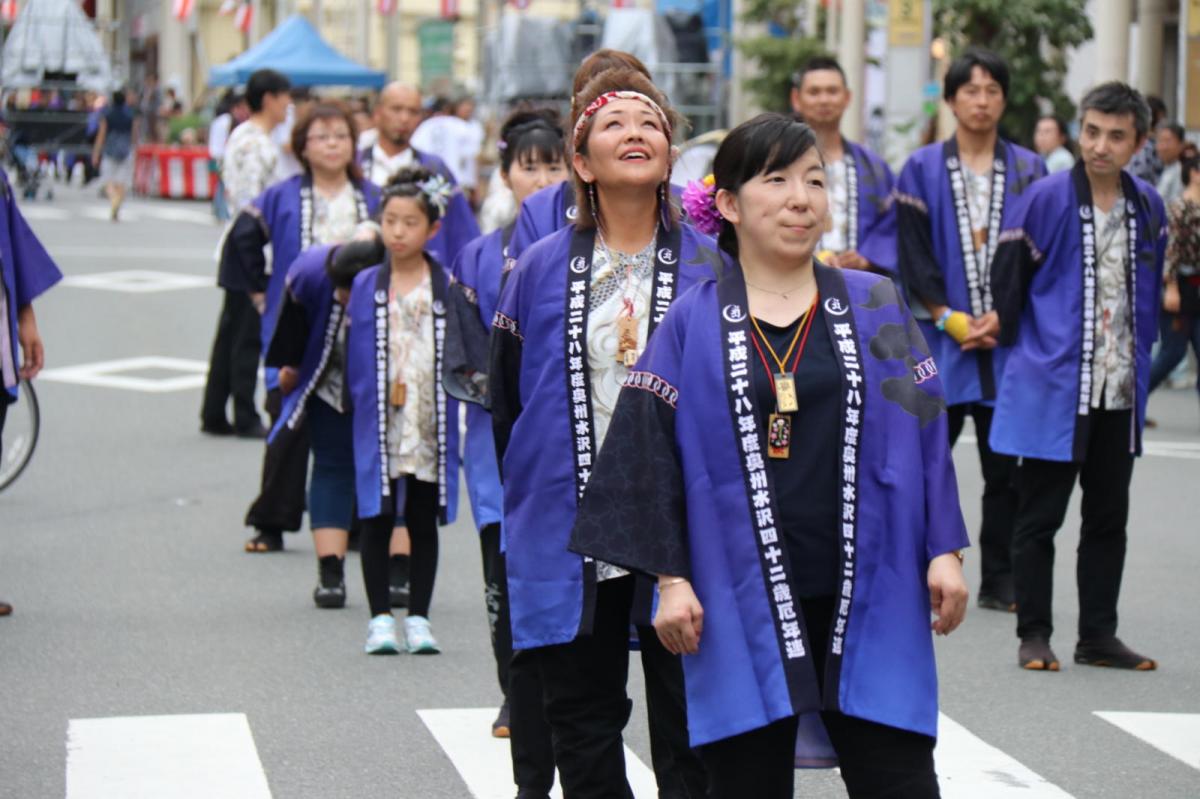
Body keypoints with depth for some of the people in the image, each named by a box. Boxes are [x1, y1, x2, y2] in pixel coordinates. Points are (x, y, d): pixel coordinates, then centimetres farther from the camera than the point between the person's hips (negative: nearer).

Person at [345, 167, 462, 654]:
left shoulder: (447, 288, 1)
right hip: (379, 427, 0)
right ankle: (380, 619, 10)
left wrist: (451, 417, -4)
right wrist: (364, 405, -2)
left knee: (424, 522, 8)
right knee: (376, 519, 3)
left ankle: (418, 619, 15)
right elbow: (355, 358, 6)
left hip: (429, 428, 0)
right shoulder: (365, 286, 3)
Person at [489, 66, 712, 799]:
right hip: (570, 545, 2)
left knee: (690, 738, 2)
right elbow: (506, 402, 10)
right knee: (583, 729, 11)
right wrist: (533, 505, 9)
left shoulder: (712, 271, 0)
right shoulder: (541, 272, 3)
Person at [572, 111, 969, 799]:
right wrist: (671, 577, -6)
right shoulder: (693, 324, 3)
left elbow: (925, 429, 7)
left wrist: (944, 549, 0)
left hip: (866, 591, 1)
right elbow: (649, 452, 1)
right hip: (745, 601, -1)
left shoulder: (877, 307, 8)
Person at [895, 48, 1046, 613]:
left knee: (1005, 469, 4)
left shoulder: (1029, 171, 8)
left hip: (1008, 338, 2)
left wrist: (1001, 318, -7)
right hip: (940, 341, -2)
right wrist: (950, 320, -9)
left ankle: (1000, 582, 12)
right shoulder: (922, 170, 4)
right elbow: (913, 253, 0)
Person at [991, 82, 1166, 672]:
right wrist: (1024, 348, 5)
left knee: (1109, 518, 11)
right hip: (1053, 388, -5)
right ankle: (1034, 635, 10)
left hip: (1120, 391, 5)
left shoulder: (1148, 208, 5)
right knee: (1039, 518, 2)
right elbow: (1008, 280, -2)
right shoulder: (1048, 199, -10)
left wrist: (1139, 354, 13)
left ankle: (1098, 635, 20)